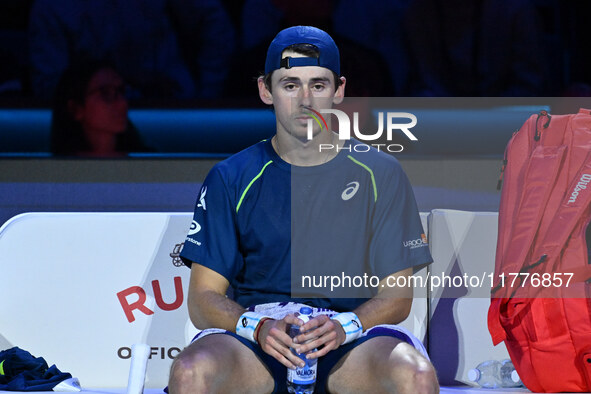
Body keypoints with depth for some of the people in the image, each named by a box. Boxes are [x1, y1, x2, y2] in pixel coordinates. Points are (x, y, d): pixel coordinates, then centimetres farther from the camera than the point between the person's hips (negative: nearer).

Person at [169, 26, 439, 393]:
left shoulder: (379, 173, 8)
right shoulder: (231, 179, 7)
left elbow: (398, 294, 6)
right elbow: (202, 299, 4)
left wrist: (345, 325, -16)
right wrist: (258, 328, -18)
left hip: (347, 347, 0)